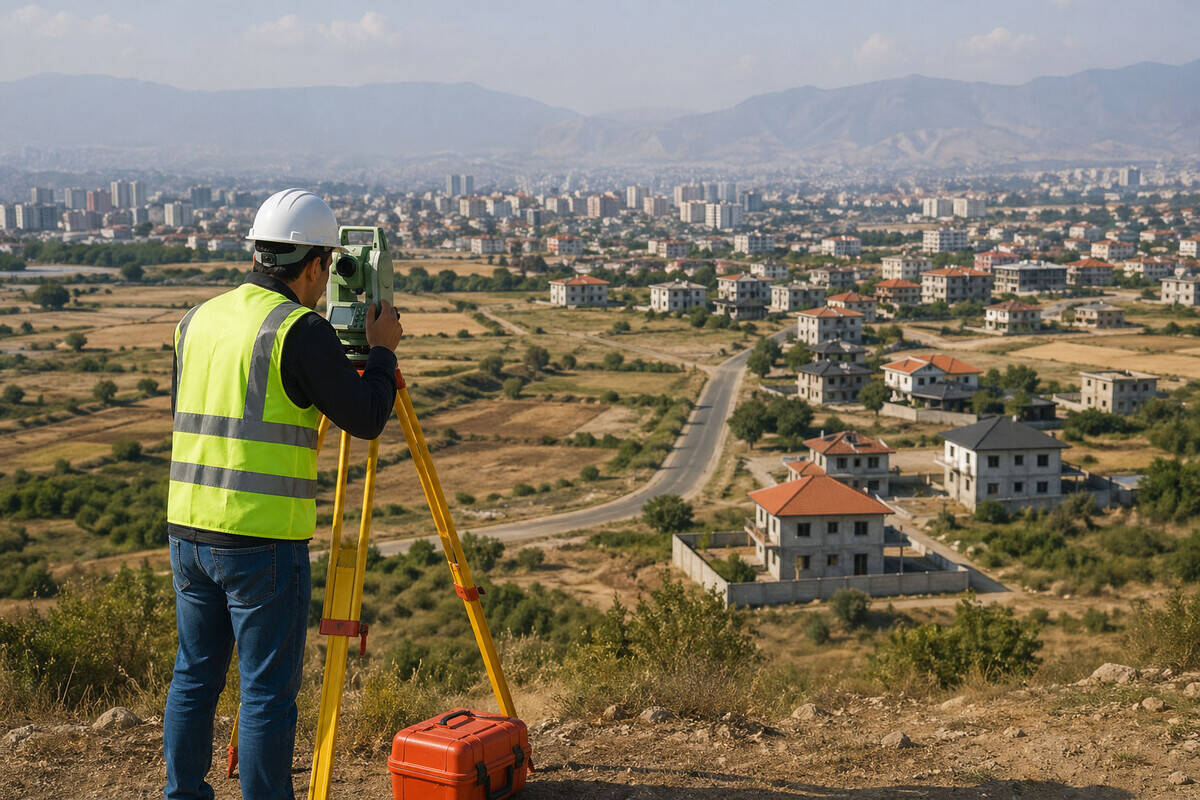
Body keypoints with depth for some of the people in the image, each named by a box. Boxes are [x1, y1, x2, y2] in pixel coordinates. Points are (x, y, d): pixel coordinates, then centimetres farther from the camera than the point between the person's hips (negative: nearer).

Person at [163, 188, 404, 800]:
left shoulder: (198, 320, 10)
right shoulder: (299, 330, -13)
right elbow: (365, 418, -10)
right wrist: (382, 351, 6)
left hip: (188, 530, 7)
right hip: (263, 542, -7)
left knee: (194, 675, 17)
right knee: (268, 692, 2)